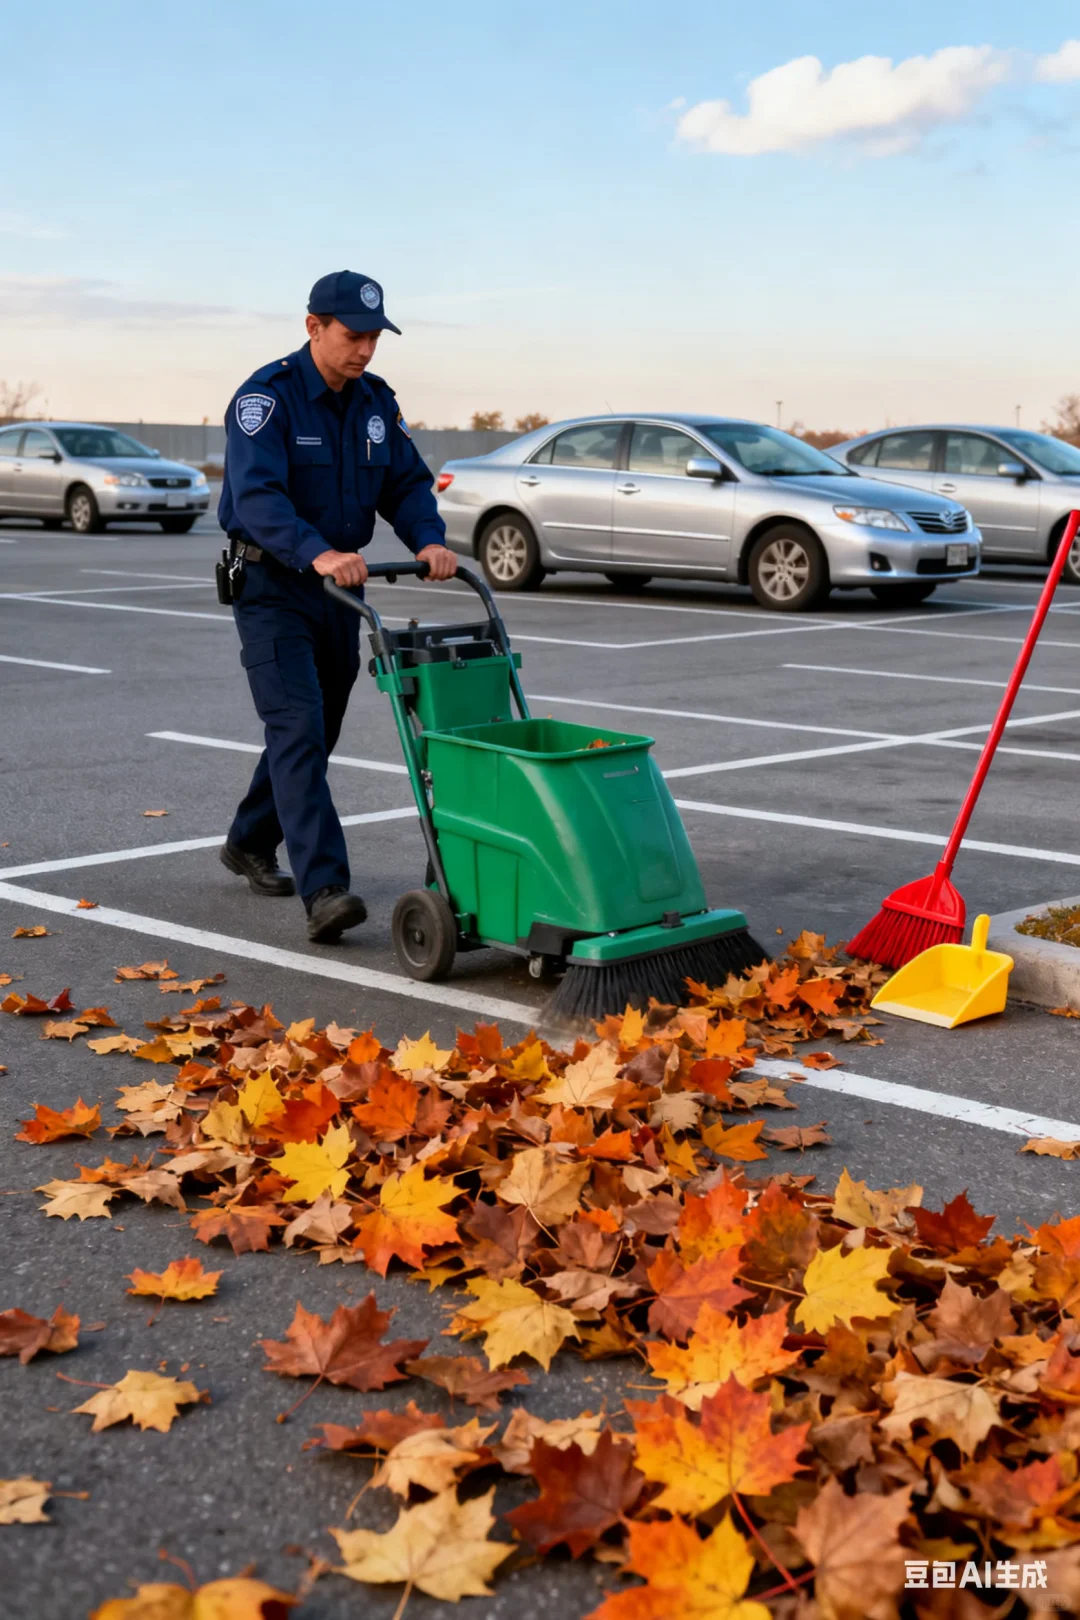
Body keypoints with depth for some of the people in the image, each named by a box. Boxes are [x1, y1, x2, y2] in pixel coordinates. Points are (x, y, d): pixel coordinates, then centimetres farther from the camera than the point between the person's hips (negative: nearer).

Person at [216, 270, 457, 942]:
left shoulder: (376, 402, 5)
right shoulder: (267, 397, -17)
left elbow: (407, 484, 3)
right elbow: (257, 494, -30)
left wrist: (430, 540, -18)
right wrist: (317, 553, -45)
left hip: (339, 584, 7)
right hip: (272, 585, -7)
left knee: (316, 732, 15)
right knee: (299, 729, -16)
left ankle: (251, 843, 37)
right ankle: (323, 889, -23)